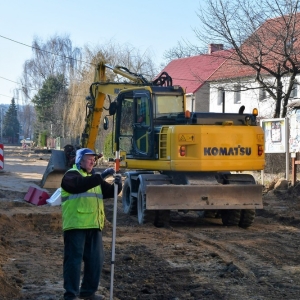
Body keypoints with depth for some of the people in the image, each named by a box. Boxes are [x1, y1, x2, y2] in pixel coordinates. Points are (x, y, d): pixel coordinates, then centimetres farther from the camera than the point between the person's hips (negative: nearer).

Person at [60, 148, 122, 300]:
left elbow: (109, 192, 17)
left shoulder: (94, 177, 22)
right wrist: (101, 176, -27)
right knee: (74, 259, -5)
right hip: (76, 225, -8)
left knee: (95, 259, 12)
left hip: (94, 226, 8)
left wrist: (117, 185, -5)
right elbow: (81, 185, -24)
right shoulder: (71, 175, -3)